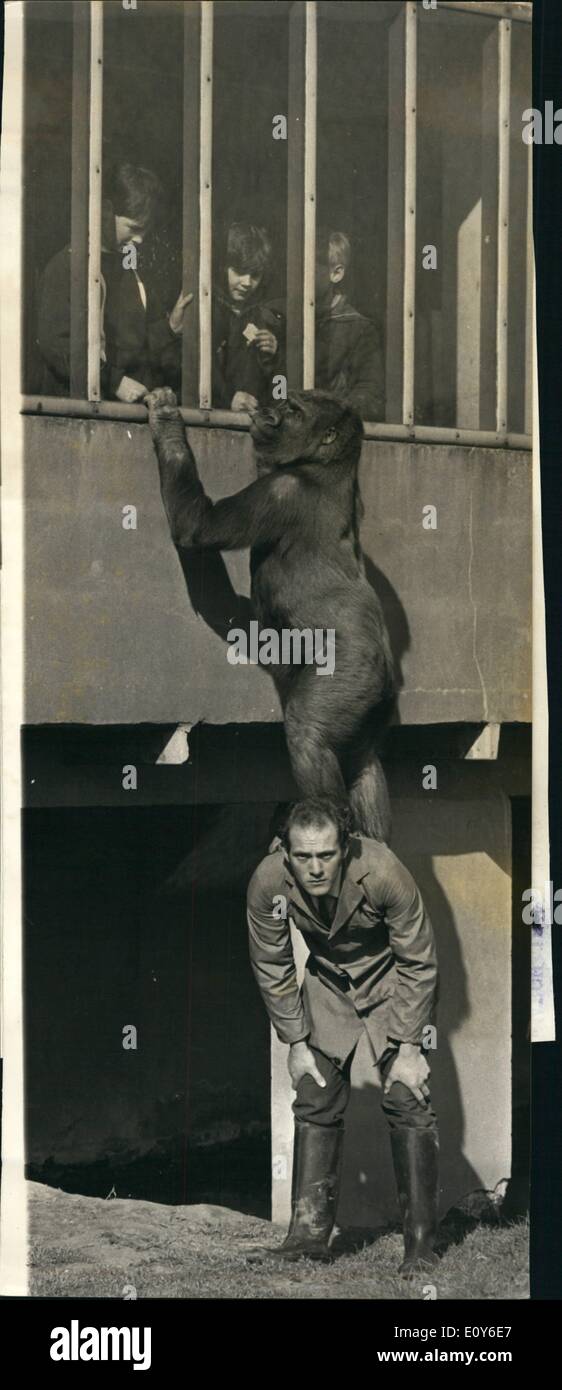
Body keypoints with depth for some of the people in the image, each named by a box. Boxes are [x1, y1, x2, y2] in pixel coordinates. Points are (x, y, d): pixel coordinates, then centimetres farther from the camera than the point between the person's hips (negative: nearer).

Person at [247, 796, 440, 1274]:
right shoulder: (268, 882, -25)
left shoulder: (382, 872, -34)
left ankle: (421, 1244, -7)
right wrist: (296, 1043, -7)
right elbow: (272, 967, -8)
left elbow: (418, 962, -21)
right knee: (315, 1101, -1)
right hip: (327, 979, 3)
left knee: (407, 1100, -12)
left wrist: (408, 1047, -20)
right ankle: (310, 1232, 6)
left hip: (390, 976, -3)